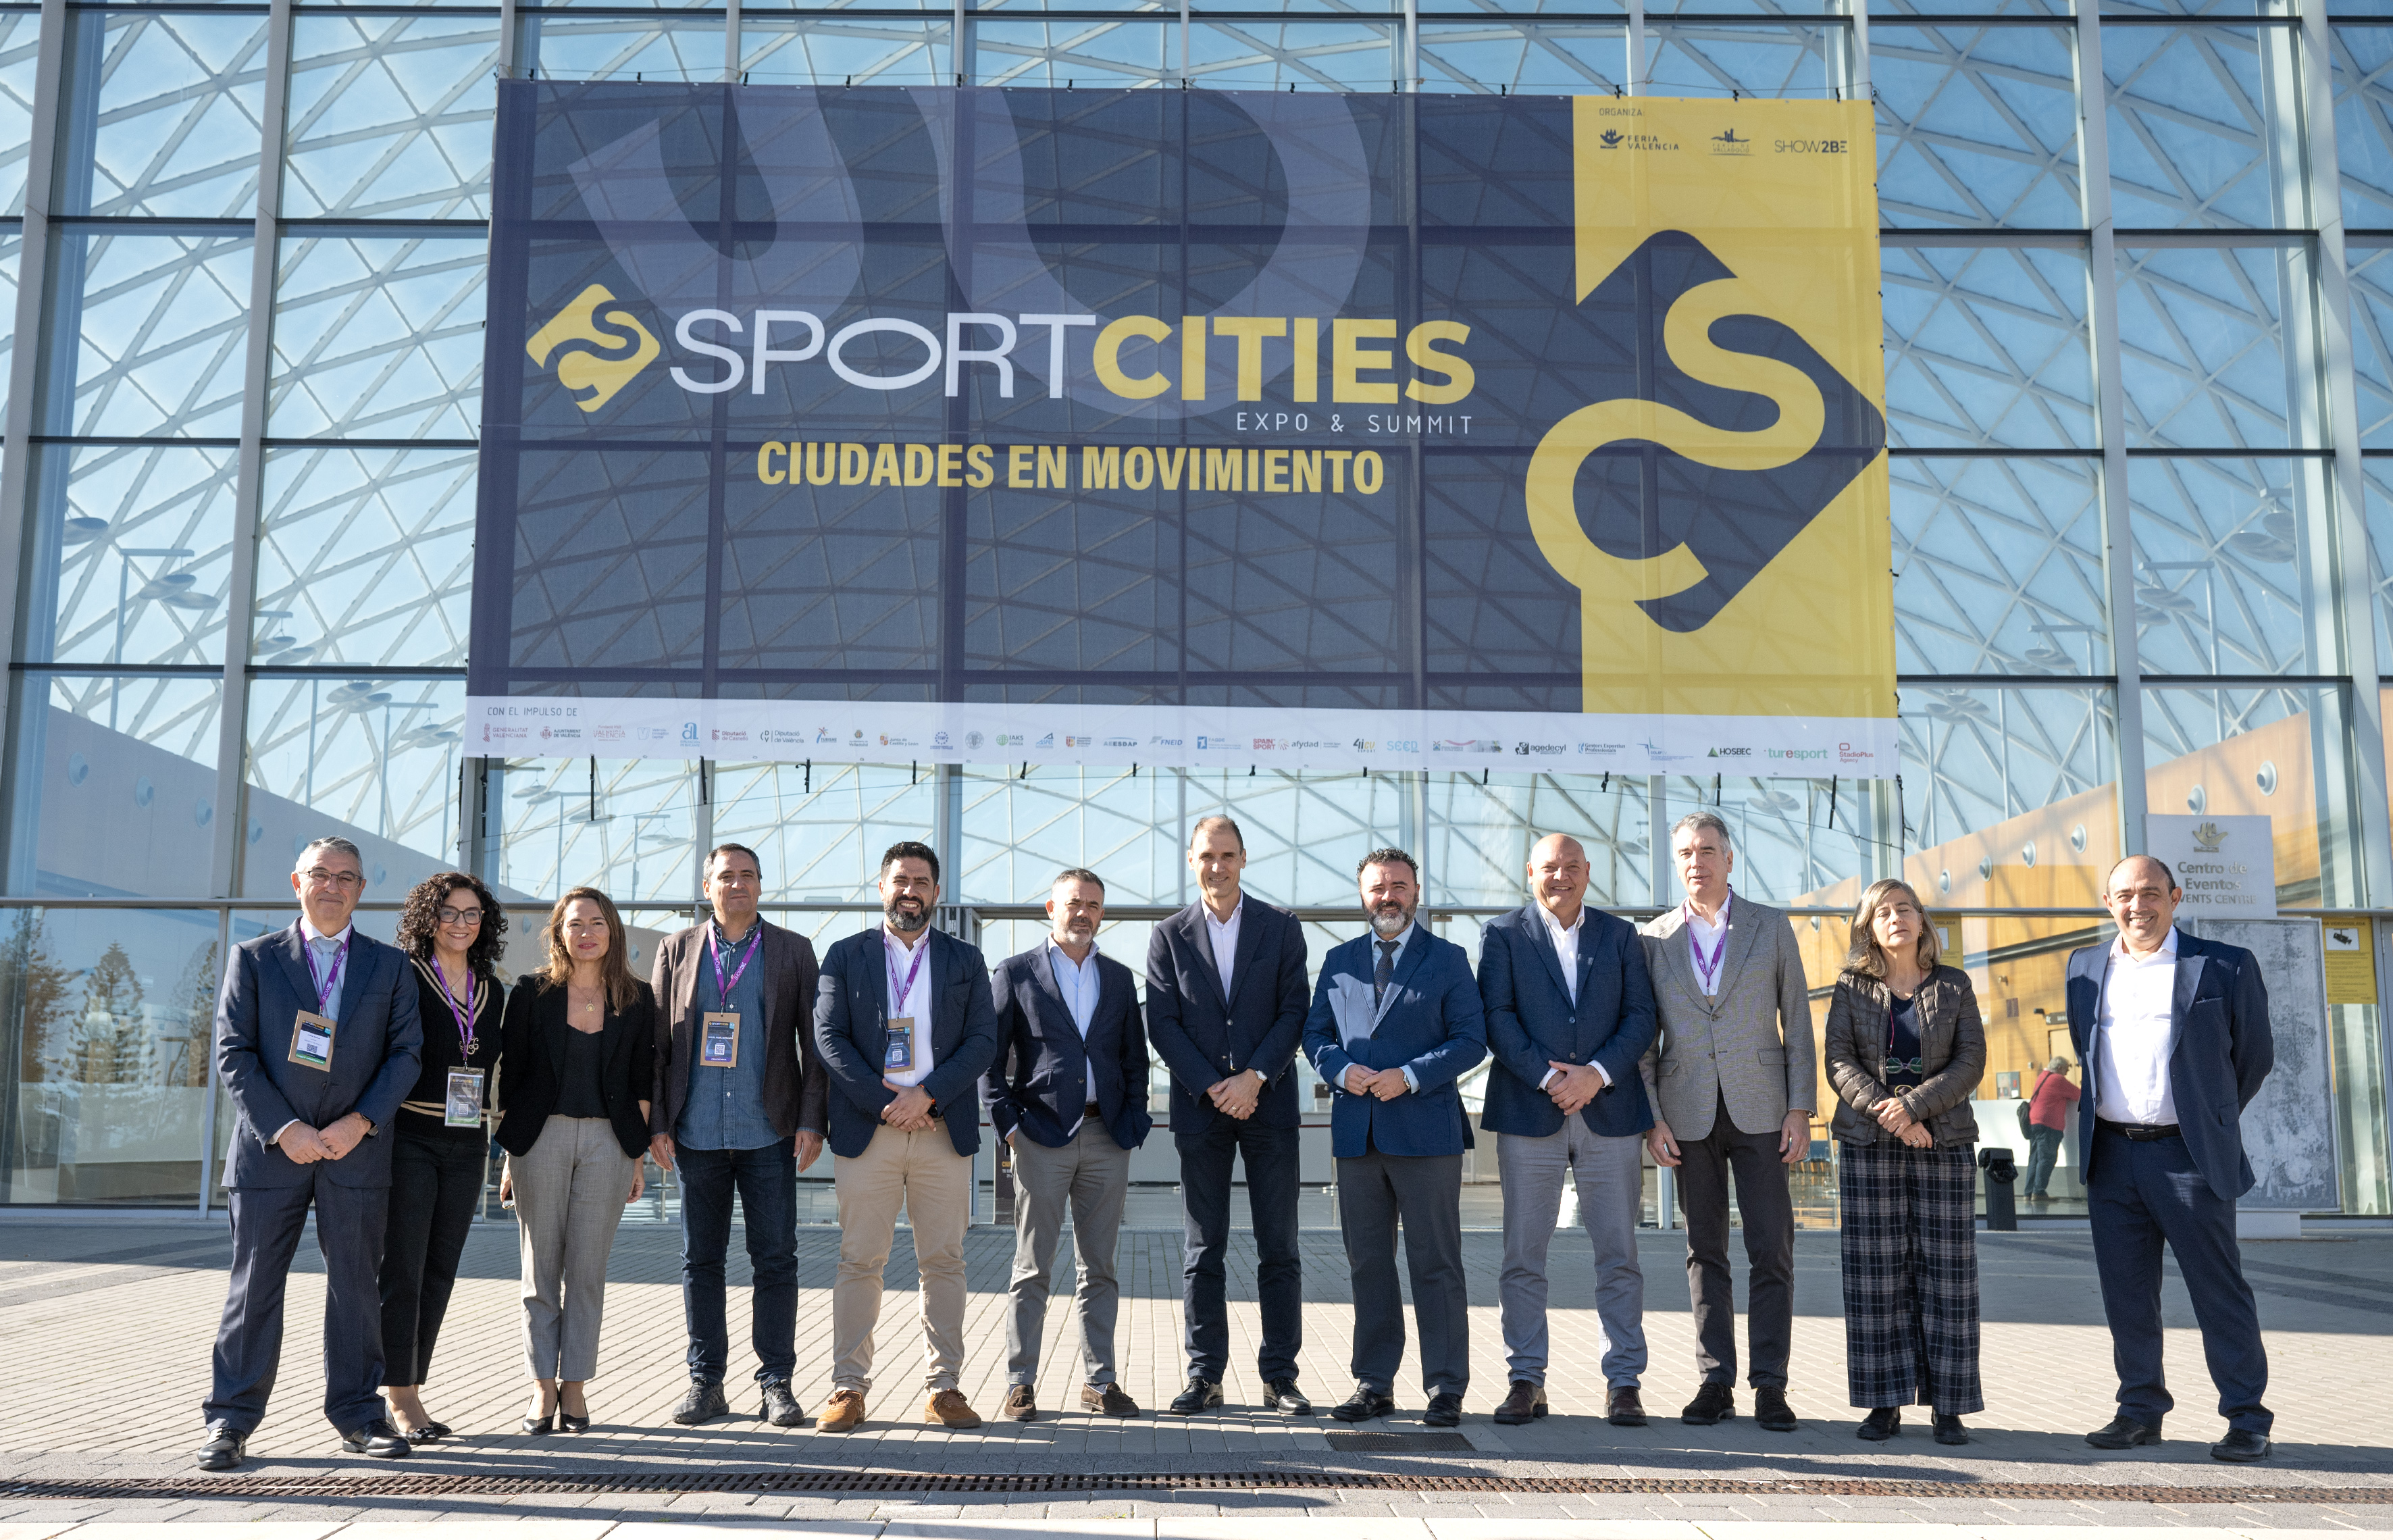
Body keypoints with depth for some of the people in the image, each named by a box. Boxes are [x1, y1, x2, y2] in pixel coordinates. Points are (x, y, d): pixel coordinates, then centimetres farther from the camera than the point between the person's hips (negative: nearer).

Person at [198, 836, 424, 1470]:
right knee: (255, 1284, 2)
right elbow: (233, 1053, -1)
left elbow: (405, 1052, 4)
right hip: (270, 1147, -1)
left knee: (356, 1283, 6)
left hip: (357, 1149, 1)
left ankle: (358, 1413, 16)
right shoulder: (254, 959, 5)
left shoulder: (390, 966, 9)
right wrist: (283, 1128, -11)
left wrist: (361, 1121, -10)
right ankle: (231, 1419, 11)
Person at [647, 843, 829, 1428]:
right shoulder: (676, 950, 10)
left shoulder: (793, 951, 7)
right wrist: (656, 1123, 1)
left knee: (775, 1260, 1)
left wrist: (812, 1122, -4)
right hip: (696, 1133, 1)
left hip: (769, 1133, -1)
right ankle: (705, 1383, 16)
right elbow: (656, 1042, 8)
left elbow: (813, 1044, 5)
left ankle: (776, 1383, 9)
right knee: (701, 1260, 7)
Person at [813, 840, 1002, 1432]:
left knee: (943, 1262, 3)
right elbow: (828, 1037, 0)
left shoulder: (965, 960, 12)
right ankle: (849, 1388, 8)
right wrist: (884, 1101, -10)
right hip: (866, 1132, -1)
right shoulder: (845, 955, 9)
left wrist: (927, 1095, -10)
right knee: (859, 1261, 1)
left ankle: (943, 1388, 9)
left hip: (943, 1130, 1)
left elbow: (983, 1040, 3)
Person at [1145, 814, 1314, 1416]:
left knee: (1278, 1247, 2)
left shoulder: (1282, 929, 5)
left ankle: (1279, 1375, 10)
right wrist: (1211, 1088, -10)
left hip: (1268, 1102, 0)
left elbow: (1294, 1012, 0)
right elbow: (1163, 1024, 1)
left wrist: (1254, 1077, -12)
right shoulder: (1169, 935, 6)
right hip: (1199, 1107, 0)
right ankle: (1205, 1376, 11)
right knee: (1203, 1250, 4)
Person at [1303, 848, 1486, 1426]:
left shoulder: (1448, 960, 3)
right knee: (1367, 1264, 8)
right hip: (1357, 1134, 3)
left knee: (1436, 1264, 0)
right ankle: (1374, 1384, 16)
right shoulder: (1338, 961, 14)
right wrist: (1341, 1070, -7)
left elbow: (1471, 1040, -2)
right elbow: (1315, 1033, 14)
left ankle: (1445, 1389, 8)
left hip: (1427, 1133, -3)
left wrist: (1409, 1076, -13)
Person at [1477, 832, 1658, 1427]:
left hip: (1610, 1110, 1)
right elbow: (1497, 1017, -3)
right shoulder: (1502, 935, 7)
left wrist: (1596, 1073, -11)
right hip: (1529, 1112, -1)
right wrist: (1547, 1077, -14)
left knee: (1619, 1256, 2)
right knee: (1522, 1256, 1)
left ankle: (1623, 1383, 11)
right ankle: (1526, 1381, 11)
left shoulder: (1621, 937, 12)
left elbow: (1641, 1017, 4)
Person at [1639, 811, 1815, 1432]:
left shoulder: (1771, 927, 6)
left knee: (1771, 1249, -3)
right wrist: (1651, 1118, -2)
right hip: (1689, 1117, 1)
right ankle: (1716, 1381, 13)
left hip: (1760, 1111, -1)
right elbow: (1643, 1037, 7)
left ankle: (1770, 1385, 4)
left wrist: (1800, 1108, -3)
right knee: (1705, 1251, 6)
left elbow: (1797, 1022, 5)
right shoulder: (1654, 938, 7)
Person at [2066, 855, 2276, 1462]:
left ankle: (2247, 1421, 10)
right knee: (2126, 1293, 9)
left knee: (2219, 1290, 1)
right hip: (2110, 1155, 4)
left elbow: (2254, 1054, 7)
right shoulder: (2085, 968, 9)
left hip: (2187, 1156, -4)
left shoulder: (2225, 967, -3)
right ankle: (2140, 1411, 18)